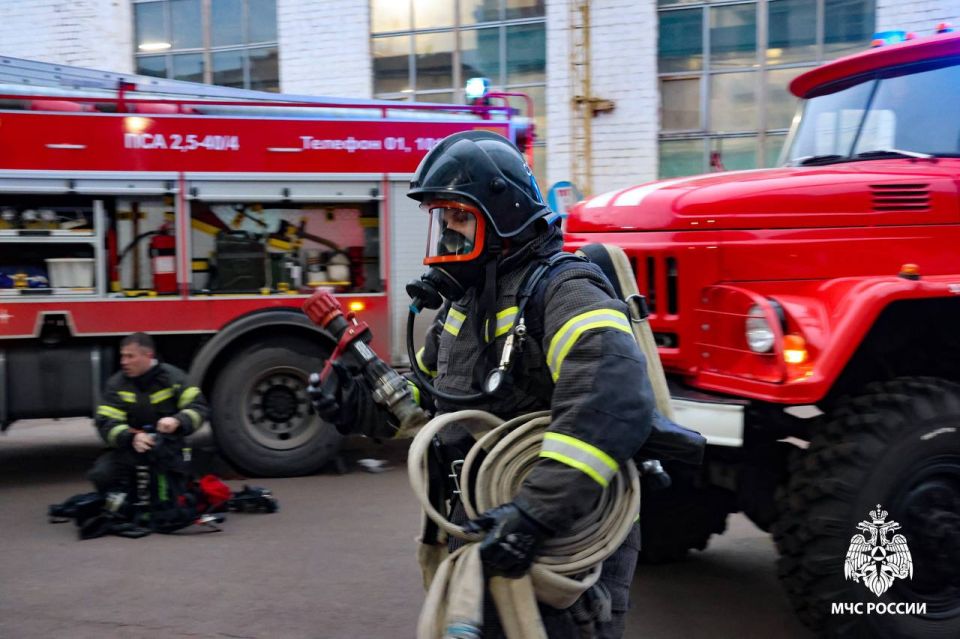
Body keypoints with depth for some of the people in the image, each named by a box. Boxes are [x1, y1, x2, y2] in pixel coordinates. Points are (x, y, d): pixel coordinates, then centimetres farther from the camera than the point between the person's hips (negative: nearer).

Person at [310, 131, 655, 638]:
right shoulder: (466, 302, 10)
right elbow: (427, 394, 20)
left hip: (570, 544, -9)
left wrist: (536, 512, -42)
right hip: (491, 534, 9)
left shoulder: (561, 292, -22)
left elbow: (614, 400, -39)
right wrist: (357, 404, 1)